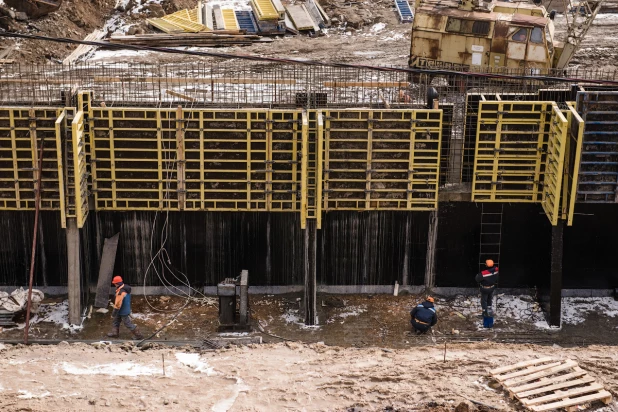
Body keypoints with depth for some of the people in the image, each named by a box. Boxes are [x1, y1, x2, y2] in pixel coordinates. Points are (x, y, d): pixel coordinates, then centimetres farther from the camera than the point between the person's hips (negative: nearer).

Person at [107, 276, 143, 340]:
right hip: (126, 309, 9)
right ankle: (115, 333, 36)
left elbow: (118, 304, -28)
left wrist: (114, 313, -18)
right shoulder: (126, 288, -2)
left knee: (128, 323, 4)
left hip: (123, 312, -9)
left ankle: (138, 335, 14)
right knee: (115, 320, 23)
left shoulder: (120, 292, -33)